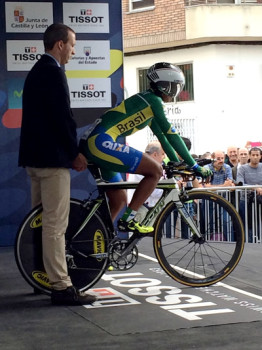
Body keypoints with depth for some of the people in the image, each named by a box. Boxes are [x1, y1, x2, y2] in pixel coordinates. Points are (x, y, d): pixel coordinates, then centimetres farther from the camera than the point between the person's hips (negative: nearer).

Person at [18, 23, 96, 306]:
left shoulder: (35, 72, 18)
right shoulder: (53, 72, -14)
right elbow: (62, 117, -19)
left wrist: (69, 150, 18)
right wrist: (75, 153, -9)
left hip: (34, 155, 11)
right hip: (51, 157, -10)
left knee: (41, 221, 16)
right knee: (55, 224, -10)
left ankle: (42, 277, 25)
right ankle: (61, 287, -8)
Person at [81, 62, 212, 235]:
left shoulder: (146, 101, 24)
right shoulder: (153, 100, -5)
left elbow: (162, 135, 30)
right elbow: (171, 134, -8)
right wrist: (194, 165, -5)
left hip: (93, 143, 11)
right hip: (102, 141, -11)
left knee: (119, 201, 17)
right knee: (156, 170, -10)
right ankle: (128, 220, -9)